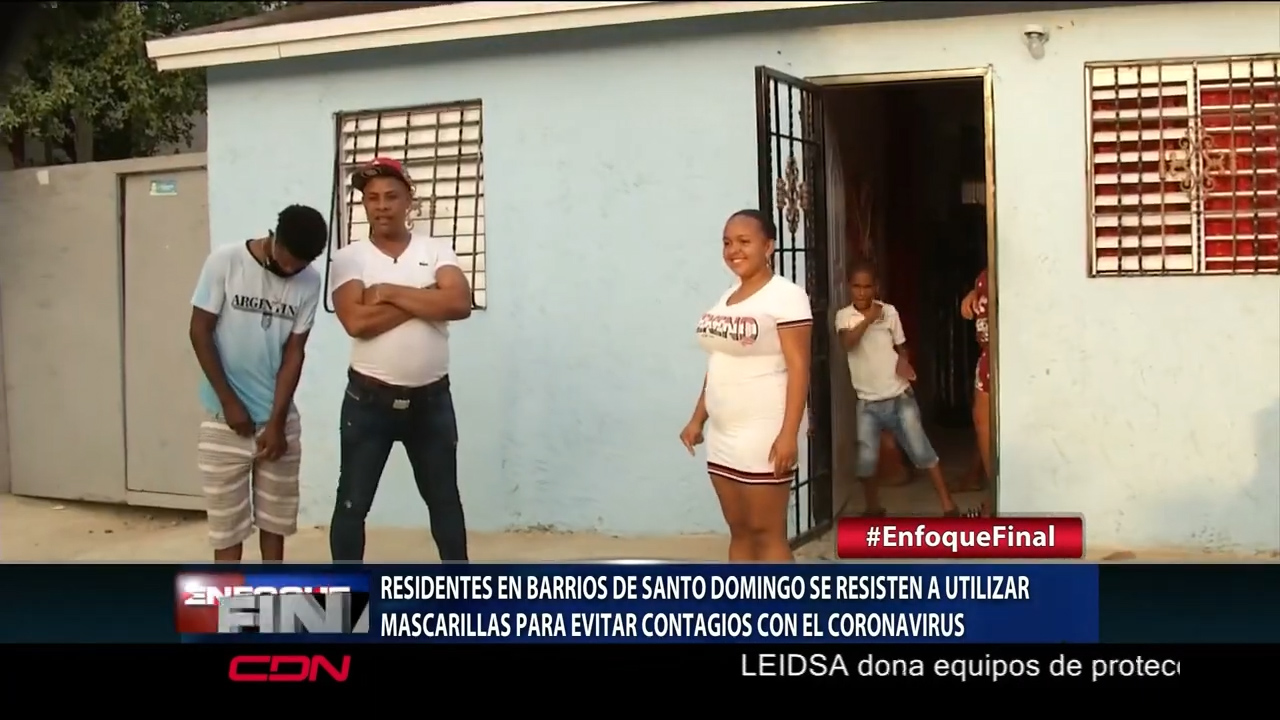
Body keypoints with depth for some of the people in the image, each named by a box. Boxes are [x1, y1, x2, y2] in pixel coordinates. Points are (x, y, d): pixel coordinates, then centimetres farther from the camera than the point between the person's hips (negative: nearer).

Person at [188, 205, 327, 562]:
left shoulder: (309, 281, -4)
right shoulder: (225, 261, -12)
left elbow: (294, 351, -3)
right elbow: (200, 331, -8)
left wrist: (276, 421, -8)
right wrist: (229, 401, -10)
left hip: (280, 418, 3)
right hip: (224, 418, -3)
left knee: (276, 515, 11)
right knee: (227, 521, 3)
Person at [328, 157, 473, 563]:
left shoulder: (436, 251, 1)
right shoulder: (349, 258, -4)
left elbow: (459, 304, -17)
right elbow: (357, 322, -20)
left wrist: (390, 292, -17)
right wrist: (425, 299, -16)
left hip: (431, 399, 2)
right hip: (369, 400, -2)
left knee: (444, 499, 15)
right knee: (352, 503, 3)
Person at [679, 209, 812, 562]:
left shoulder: (785, 296, -10)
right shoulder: (727, 298, 14)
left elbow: (798, 367, -15)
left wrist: (789, 434, -22)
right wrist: (697, 419, 16)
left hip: (763, 436, -8)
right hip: (723, 436, 8)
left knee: (767, 532, -3)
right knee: (739, 530, 12)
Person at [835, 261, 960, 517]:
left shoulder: (889, 312, 1)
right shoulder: (844, 316, -1)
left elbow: (901, 347, 11)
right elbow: (847, 342, -20)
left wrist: (904, 361, -9)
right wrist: (868, 318, -23)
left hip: (899, 397, 0)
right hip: (868, 403, 0)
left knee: (921, 450, -1)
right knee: (866, 459, -5)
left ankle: (948, 505, 5)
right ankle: (873, 508, 17)